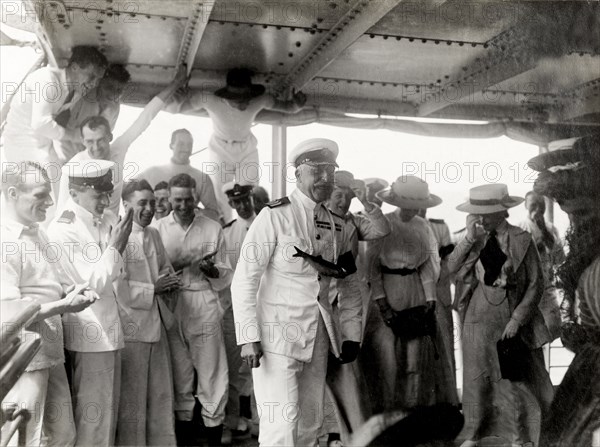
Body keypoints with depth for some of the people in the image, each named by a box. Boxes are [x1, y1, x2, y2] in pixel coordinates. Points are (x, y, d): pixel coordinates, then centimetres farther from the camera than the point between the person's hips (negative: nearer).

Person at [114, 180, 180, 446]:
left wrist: (168, 282, -1)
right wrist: (154, 289, -16)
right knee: (132, 399, 7)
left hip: (157, 324, 8)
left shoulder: (153, 234, 9)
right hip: (131, 327, -8)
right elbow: (117, 288, -22)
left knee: (161, 395, 17)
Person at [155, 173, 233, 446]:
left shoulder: (213, 229, 5)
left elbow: (225, 277, 6)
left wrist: (210, 269, -14)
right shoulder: (158, 229, 5)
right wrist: (174, 267, -15)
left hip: (204, 308, 0)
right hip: (171, 310, 1)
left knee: (213, 375, 0)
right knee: (179, 376, 12)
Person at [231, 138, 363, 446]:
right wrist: (249, 337, -17)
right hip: (277, 332, -6)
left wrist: (351, 335, 10)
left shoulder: (336, 226, 9)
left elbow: (350, 287, 16)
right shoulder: (275, 216, -9)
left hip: (318, 337, 6)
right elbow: (244, 280, -12)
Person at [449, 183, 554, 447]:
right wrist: (469, 239, -19)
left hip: (513, 316, -2)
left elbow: (536, 284, -6)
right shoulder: (475, 239, 0)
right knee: (478, 376, 11)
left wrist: (517, 319, -11)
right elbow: (452, 268, -9)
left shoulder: (522, 240, -8)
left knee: (518, 376, 7)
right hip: (479, 316, 2)